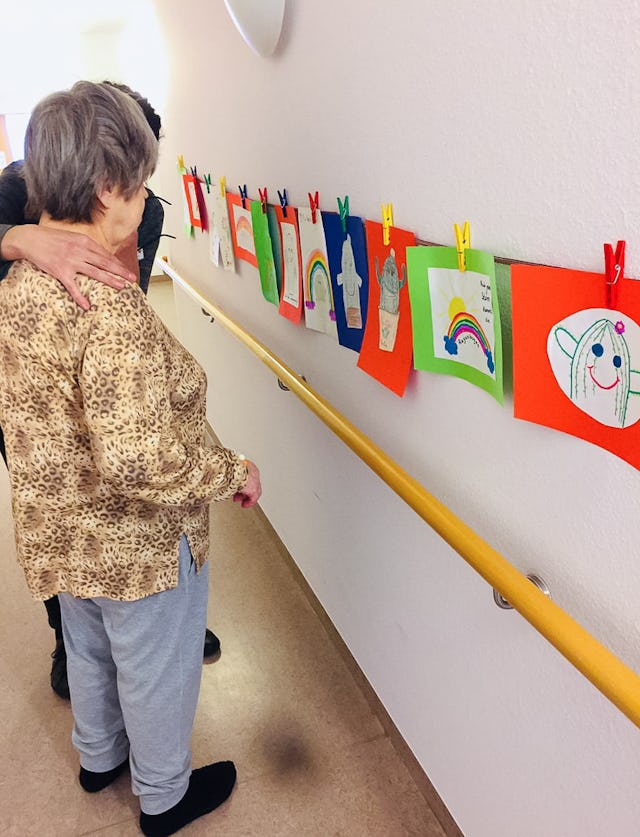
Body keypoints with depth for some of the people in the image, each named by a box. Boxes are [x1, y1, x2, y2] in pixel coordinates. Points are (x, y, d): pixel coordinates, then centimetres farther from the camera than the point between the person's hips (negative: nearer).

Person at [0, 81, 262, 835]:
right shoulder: (109, 305, -31)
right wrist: (235, 471, -21)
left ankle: (98, 758, 57)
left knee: (90, 653, 30)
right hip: (138, 547, -8)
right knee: (157, 674, 18)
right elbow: (139, 462, -35)